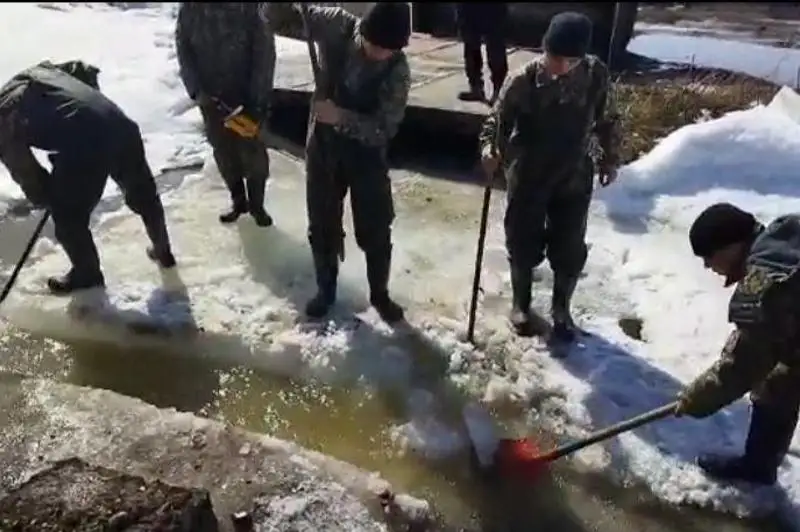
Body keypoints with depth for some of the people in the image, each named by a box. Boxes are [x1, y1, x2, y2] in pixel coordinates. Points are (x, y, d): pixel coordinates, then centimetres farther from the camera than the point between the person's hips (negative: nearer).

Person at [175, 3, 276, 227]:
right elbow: (183, 50, 2)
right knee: (224, 154, 14)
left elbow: (264, 54, -14)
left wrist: (258, 103, -18)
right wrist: (195, 89, -12)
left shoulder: (250, 7, -14)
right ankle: (238, 201, 34)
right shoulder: (189, 8, -4)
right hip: (210, 98, 3)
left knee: (254, 154, 6)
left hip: (247, 98, -3)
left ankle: (256, 205, 26)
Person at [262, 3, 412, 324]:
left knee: (375, 231, 7)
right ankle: (325, 290, 35)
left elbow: (384, 128, -22)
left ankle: (380, 295, 31)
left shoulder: (398, 71, -19)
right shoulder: (337, 26, -14)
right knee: (322, 226, 12)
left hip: (367, 155, -2)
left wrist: (341, 117, -34)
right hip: (323, 146, 2)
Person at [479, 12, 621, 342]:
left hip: (575, 178, 2)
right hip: (527, 178, -1)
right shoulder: (523, 80, -16)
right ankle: (521, 304, 36)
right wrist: (489, 148, -24)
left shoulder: (596, 75, -10)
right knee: (523, 245, 11)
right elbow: (498, 119, -5)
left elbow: (605, 120, 5)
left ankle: (561, 309, 34)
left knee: (570, 250, 10)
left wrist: (609, 159, 10)